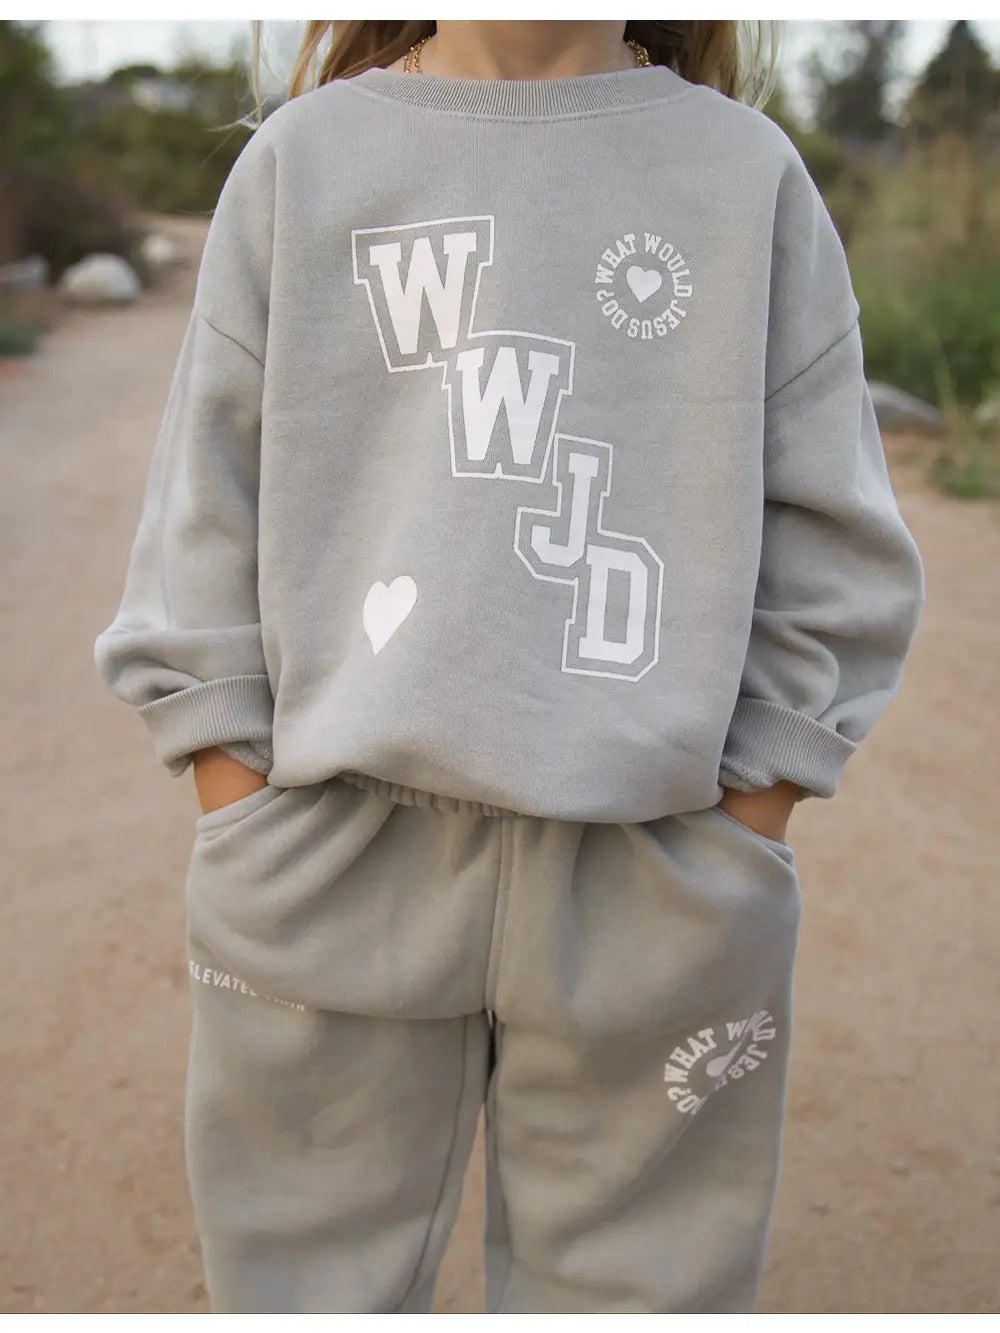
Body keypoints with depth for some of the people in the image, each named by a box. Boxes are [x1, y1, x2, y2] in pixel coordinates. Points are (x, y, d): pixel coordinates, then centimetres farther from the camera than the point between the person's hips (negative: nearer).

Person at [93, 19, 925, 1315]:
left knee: (633, 1270, 14)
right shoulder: (300, 155, 7)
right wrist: (243, 826, 0)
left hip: (653, 869, 0)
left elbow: (824, 550, 6)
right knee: (309, 1271, 14)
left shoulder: (750, 172, 6)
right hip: (333, 858, 1)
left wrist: (746, 830, 0)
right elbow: (205, 524, 5)